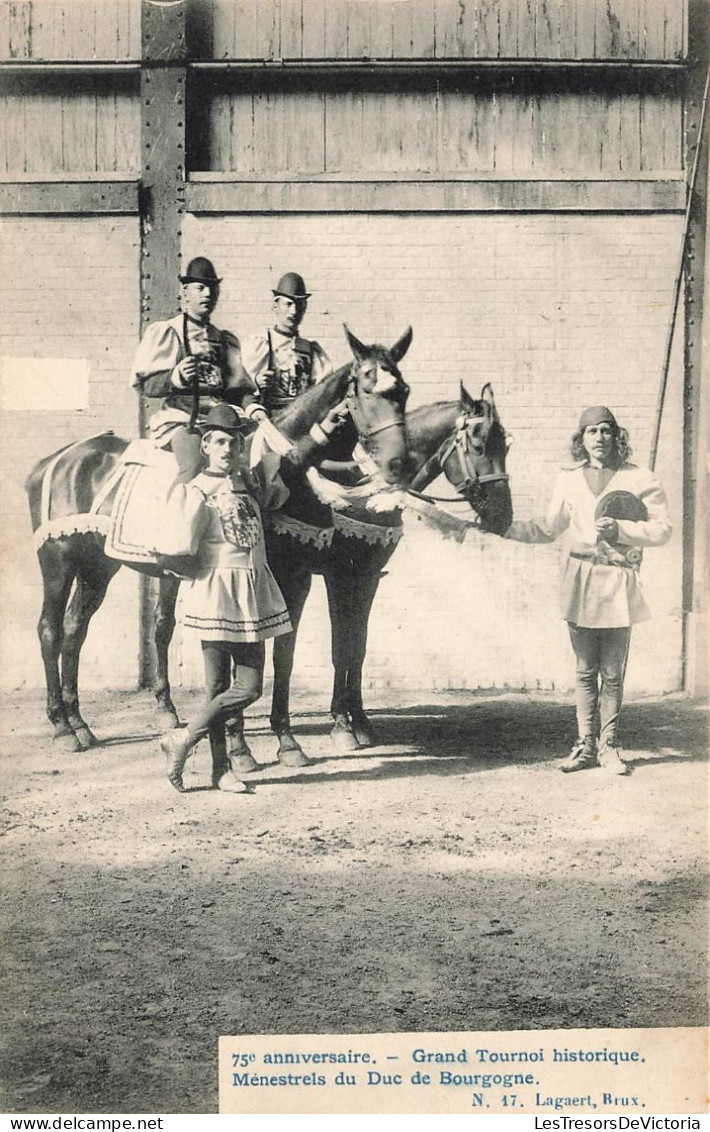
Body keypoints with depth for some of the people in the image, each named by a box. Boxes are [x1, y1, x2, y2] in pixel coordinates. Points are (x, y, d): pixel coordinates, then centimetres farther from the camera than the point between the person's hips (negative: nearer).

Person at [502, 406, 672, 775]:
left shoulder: (640, 479, 0)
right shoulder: (569, 482, 10)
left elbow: (663, 530, -3)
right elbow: (547, 528, 17)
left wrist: (621, 529, -16)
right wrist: (506, 529, 6)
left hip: (618, 582, -2)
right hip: (580, 581, 2)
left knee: (612, 673, 4)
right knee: (585, 671, 7)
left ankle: (608, 746, 13)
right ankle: (585, 746, 13)